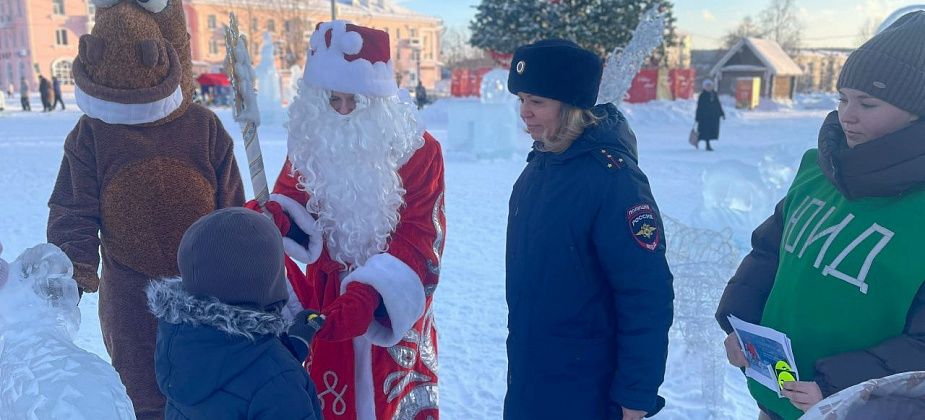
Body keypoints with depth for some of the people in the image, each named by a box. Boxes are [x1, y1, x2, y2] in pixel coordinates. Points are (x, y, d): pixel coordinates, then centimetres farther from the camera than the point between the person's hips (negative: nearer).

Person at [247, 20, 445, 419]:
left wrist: (370, 293, -32)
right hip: (324, 302, 3)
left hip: (393, 307, -2)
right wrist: (272, 218, -27)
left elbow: (418, 240, -17)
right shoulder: (310, 140, -2)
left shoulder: (419, 151, -13)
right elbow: (294, 207, -1)